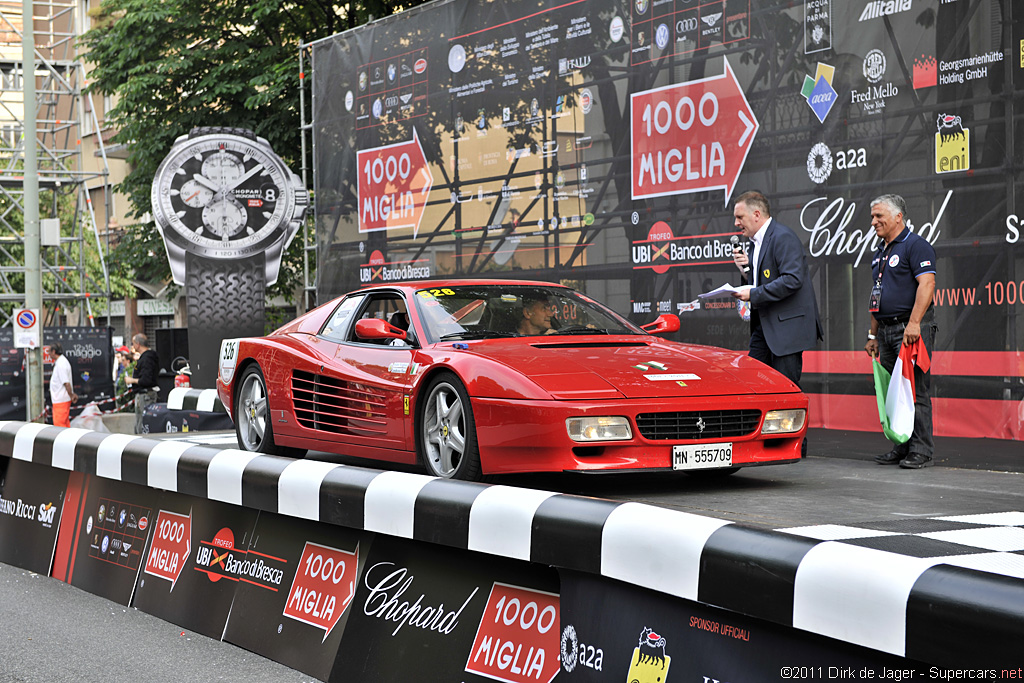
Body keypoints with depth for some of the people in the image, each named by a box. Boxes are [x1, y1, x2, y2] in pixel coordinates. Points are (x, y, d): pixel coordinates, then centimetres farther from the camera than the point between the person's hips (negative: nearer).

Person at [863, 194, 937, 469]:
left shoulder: (915, 245, -7)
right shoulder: (880, 252, 20)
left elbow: (926, 284, -18)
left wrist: (914, 323, -26)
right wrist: (873, 334, 21)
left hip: (911, 329, -9)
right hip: (887, 330, 9)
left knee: (916, 391, -9)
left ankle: (921, 450, -7)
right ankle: (901, 447, 13)